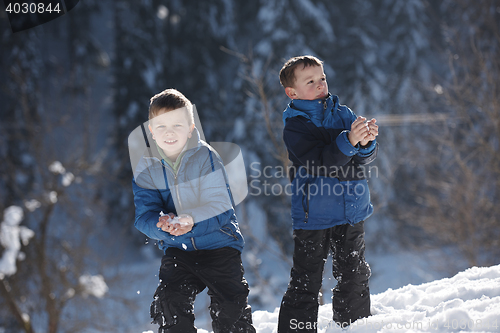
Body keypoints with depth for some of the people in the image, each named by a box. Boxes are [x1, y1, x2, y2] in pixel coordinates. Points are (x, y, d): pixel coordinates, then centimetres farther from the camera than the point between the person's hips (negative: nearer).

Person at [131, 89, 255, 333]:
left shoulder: (206, 157, -11)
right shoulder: (146, 168, -2)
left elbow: (222, 207, -17)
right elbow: (144, 215, -8)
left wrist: (191, 220, -36)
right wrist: (163, 226, -32)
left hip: (218, 243, -3)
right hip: (177, 249, 3)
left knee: (230, 311, -9)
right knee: (169, 304, -13)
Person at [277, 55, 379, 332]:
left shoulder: (343, 114, 6)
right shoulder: (294, 127, -8)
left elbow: (366, 157, -3)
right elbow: (320, 162, -23)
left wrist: (366, 141, -26)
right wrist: (349, 141, -38)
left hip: (352, 214, 5)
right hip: (313, 217, -5)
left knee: (354, 278, 16)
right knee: (305, 284, -2)